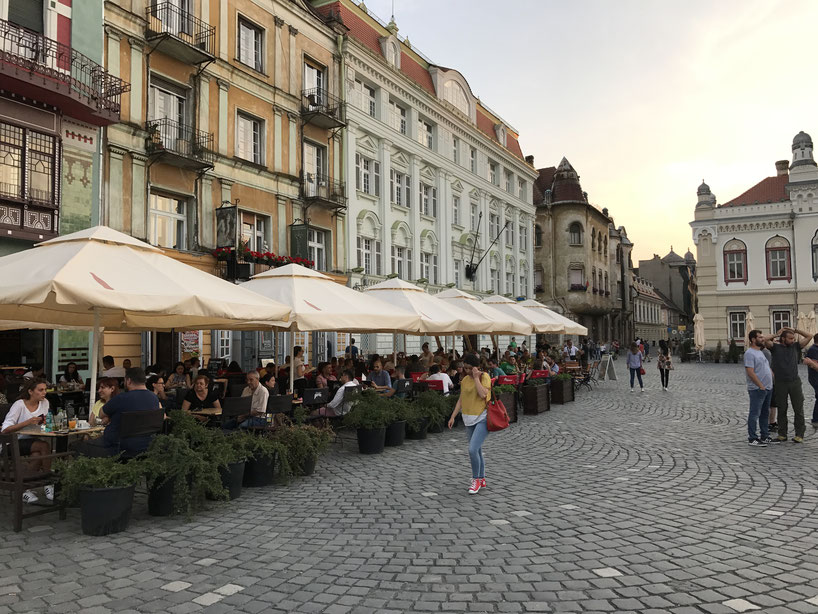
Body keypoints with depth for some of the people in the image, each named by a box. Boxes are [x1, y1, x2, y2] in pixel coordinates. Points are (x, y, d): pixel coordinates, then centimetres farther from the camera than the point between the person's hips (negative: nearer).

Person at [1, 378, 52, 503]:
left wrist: (44, 422, -13)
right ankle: (48, 483, -18)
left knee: (37, 455, -31)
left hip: (32, 440, 5)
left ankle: (26, 489, -14)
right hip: (14, 443, -5)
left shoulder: (44, 402, 3)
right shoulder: (19, 405, -15)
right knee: (45, 446, -31)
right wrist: (27, 422, -32)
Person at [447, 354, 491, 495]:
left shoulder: (484, 376, -8)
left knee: (473, 449, -17)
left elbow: (483, 394, -23)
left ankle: (476, 479, 1)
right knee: (477, 450, 14)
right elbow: (461, 400, 14)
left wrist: (476, 378, -17)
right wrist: (453, 416, 8)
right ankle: (481, 480, 27)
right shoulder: (465, 380, 10)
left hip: (483, 418, -7)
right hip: (469, 419, 7)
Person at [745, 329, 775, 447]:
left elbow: (768, 369, 25)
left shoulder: (760, 352, 17)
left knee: (765, 414, 15)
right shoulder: (749, 353, -14)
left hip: (768, 389, 10)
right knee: (754, 414, -5)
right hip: (757, 390, -10)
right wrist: (761, 386, -20)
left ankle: (765, 437, 23)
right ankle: (752, 438, -1)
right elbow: (750, 372, -22)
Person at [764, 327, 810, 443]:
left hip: (795, 382, 2)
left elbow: (808, 337, 7)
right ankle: (782, 434, 15)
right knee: (782, 410, 7)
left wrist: (795, 330, 5)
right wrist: (776, 334, 0)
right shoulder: (775, 347, 0)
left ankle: (799, 434, 8)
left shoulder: (795, 346, 9)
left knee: (798, 409, 2)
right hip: (780, 383, -2)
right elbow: (765, 339, -16)